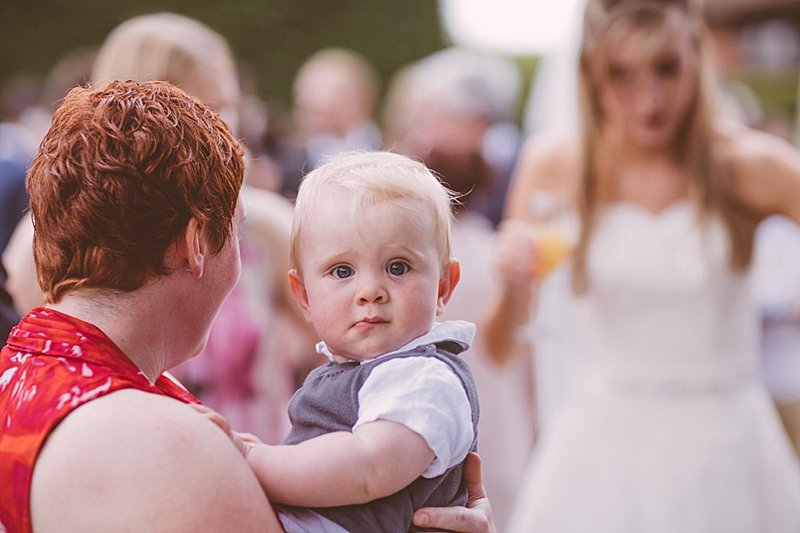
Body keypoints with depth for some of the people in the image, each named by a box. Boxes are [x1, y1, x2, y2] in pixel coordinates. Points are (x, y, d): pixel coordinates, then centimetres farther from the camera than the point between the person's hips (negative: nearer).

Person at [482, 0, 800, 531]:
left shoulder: (745, 168, -7)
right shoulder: (554, 166, -3)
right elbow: (499, 348, 0)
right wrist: (515, 283, -20)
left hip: (723, 448, -1)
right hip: (599, 449, 1)